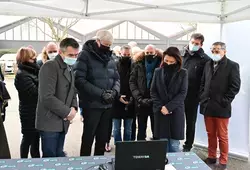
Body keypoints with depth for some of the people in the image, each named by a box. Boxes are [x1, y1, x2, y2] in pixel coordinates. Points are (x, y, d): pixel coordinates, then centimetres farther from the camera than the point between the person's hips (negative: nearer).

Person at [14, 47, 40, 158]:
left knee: (36, 137, 17)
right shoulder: (22, 75, -17)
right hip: (29, 112, -8)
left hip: (36, 110, 8)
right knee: (28, 138, 4)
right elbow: (35, 92, -23)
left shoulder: (31, 71, 11)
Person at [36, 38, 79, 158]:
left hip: (62, 122, 8)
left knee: (59, 156, 15)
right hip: (50, 122, -8)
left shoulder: (69, 69, 13)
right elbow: (47, 97, -24)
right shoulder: (49, 67, -15)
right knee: (50, 158, 0)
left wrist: (74, 108, -3)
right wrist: (67, 112, -16)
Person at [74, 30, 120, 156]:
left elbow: (116, 78, 13)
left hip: (107, 104, 6)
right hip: (91, 104, -6)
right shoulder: (85, 55, -9)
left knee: (103, 137, 15)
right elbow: (79, 80, -18)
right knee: (88, 136, 4)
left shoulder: (110, 57, 10)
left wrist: (115, 91, -9)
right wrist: (100, 93, -21)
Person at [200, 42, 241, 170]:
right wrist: (202, 98, 6)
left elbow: (235, 86, -8)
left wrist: (224, 102, -12)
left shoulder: (232, 66, -4)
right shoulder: (208, 64, 11)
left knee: (222, 136, 6)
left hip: (221, 108, -4)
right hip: (207, 106, 5)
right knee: (210, 134, 14)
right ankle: (211, 157, 28)